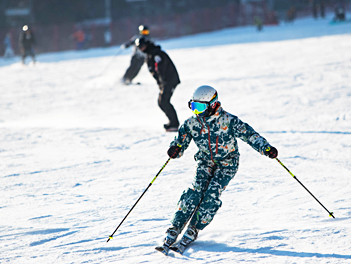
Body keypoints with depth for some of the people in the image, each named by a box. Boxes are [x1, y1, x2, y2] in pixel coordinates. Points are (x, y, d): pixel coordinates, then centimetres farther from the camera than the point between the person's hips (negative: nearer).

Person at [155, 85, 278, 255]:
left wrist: (266, 148, -32)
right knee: (196, 191, -19)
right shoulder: (192, 123, -11)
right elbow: (181, 141, -7)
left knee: (212, 196, -21)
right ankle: (173, 231, -18)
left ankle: (191, 233, -12)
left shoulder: (228, 121, -21)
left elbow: (249, 134, -20)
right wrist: (175, 149, -32)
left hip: (227, 164, -2)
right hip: (205, 162, 2)